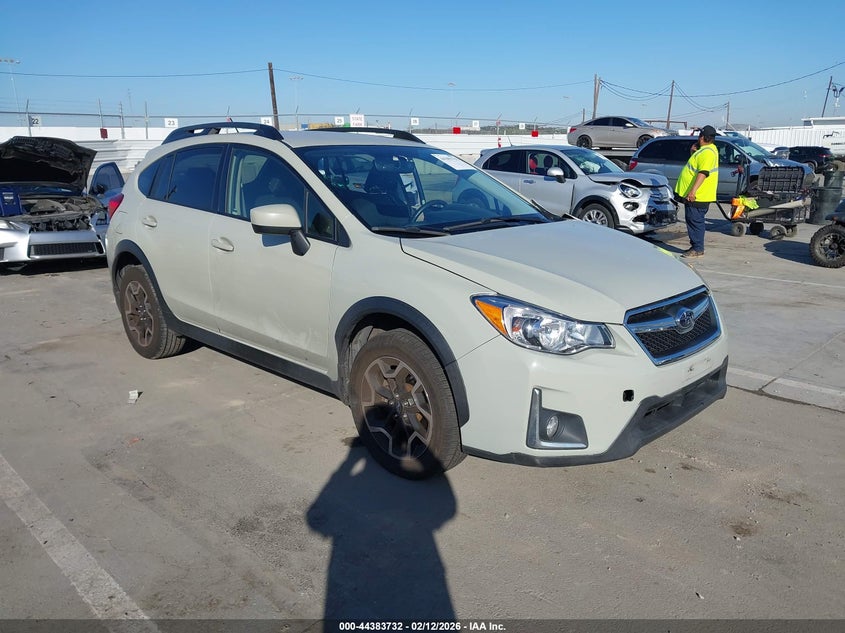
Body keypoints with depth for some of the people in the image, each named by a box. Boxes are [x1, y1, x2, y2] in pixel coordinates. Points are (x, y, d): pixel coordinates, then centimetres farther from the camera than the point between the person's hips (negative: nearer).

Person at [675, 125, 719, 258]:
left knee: (695, 221, -7)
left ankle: (698, 249, -3)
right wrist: (693, 152, 15)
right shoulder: (705, 150, 17)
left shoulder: (707, 152, -17)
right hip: (692, 194, 11)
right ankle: (695, 246, 22)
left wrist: (693, 190, -31)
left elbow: (703, 173, -25)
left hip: (698, 196, -11)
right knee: (692, 220, 15)